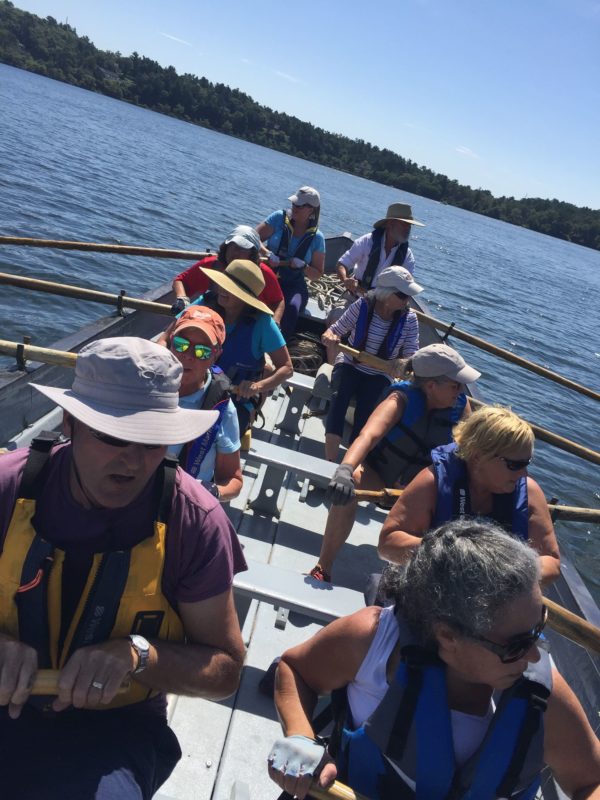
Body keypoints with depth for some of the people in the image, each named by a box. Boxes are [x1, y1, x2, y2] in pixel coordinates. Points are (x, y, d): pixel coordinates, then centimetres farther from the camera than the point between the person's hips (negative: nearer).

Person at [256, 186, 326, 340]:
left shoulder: (316, 238, 1)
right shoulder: (279, 218, 0)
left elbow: (317, 274, 5)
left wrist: (303, 266, -17)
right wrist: (267, 253, -24)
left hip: (293, 285, 0)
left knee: (291, 308, -32)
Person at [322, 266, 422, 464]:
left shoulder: (409, 318, -8)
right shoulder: (363, 306, -11)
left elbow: (412, 356, -7)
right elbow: (334, 330, -5)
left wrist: (400, 363, -30)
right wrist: (329, 337, -29)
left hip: (379, 375, 1)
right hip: (349, 365, -1)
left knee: (365, 410, -28)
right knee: (338, 397, -31)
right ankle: (329, 461, -33)